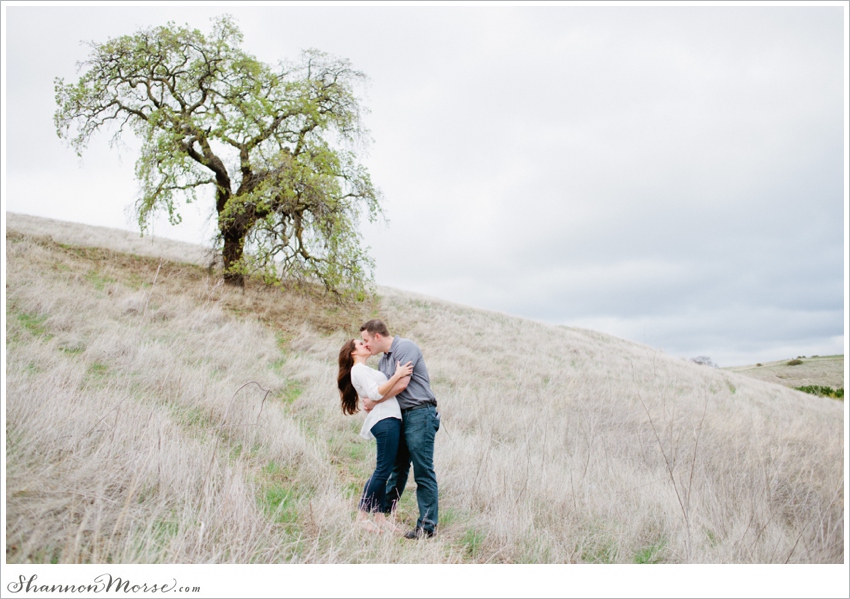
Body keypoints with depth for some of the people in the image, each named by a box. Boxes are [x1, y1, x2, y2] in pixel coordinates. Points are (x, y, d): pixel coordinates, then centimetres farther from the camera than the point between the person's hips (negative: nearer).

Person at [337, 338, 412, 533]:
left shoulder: (367, 370, 28)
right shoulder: (358, 369, -2)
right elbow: (376, 394, -15)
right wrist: (397, 375, -14)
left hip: (390, 420, 10)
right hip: (384, 421, -10)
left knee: (383, 470, 8)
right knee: (383, 470, -8)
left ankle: (380, 518, 11)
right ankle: (361, 516, 0)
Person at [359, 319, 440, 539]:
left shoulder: (405, 347, -10)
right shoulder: (383, 360, 17)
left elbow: (402, 383, -18)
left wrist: (375, 402, -10)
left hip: (419, 415, -9)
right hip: (400, 417, 9)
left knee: (423, 472, -5)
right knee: (397, 468, 19)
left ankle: (428, 526, 2)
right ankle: (384, 513, 31)